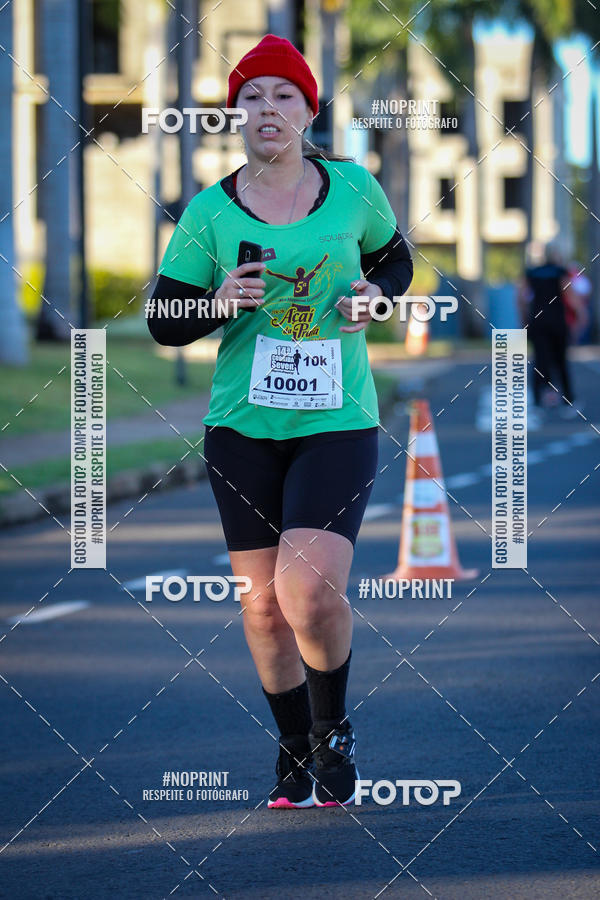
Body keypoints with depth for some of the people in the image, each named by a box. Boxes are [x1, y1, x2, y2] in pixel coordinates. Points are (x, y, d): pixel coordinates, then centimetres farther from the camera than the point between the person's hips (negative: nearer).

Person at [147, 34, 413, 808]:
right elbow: (164, 324, 4)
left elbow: (395, 258, 19)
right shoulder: (209, 214, -1)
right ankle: (294, 754, 27)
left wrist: (375, 294, -4)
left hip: (338, 423, -2)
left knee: (310, 593, -19)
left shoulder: (353, 187, 1)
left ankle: (333, 729, 10)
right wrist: (221, 304, -16)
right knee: (263, 604, 5)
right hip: (242, 426, 2)